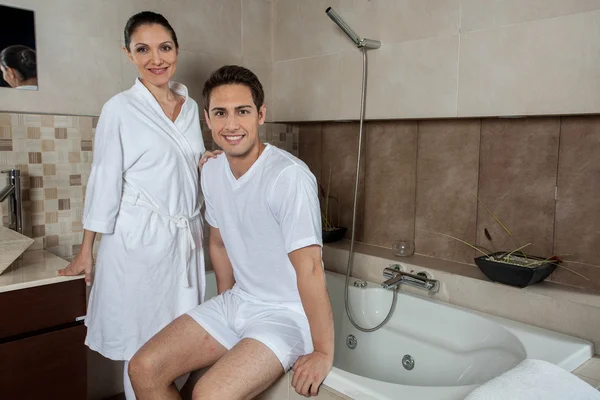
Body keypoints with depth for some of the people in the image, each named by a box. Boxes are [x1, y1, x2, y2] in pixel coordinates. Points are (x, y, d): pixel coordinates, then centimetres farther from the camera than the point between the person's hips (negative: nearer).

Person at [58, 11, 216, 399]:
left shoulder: (190, 107, 8)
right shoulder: (120, 109, -6)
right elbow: (105, 181, -5)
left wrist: (207, 164, -2)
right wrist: (86, 251, -3)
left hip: (186, 238, 5)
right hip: (139, 240, -4)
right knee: (142, 344, 6)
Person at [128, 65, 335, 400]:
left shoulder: (289, 177, -25)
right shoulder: (212, 172, 0)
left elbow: (310, 269, -25)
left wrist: (323, 353, -20)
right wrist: (226, 305, 17)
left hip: (287, 314, -7)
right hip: (237, 301, 7)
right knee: (144, 370, 0)